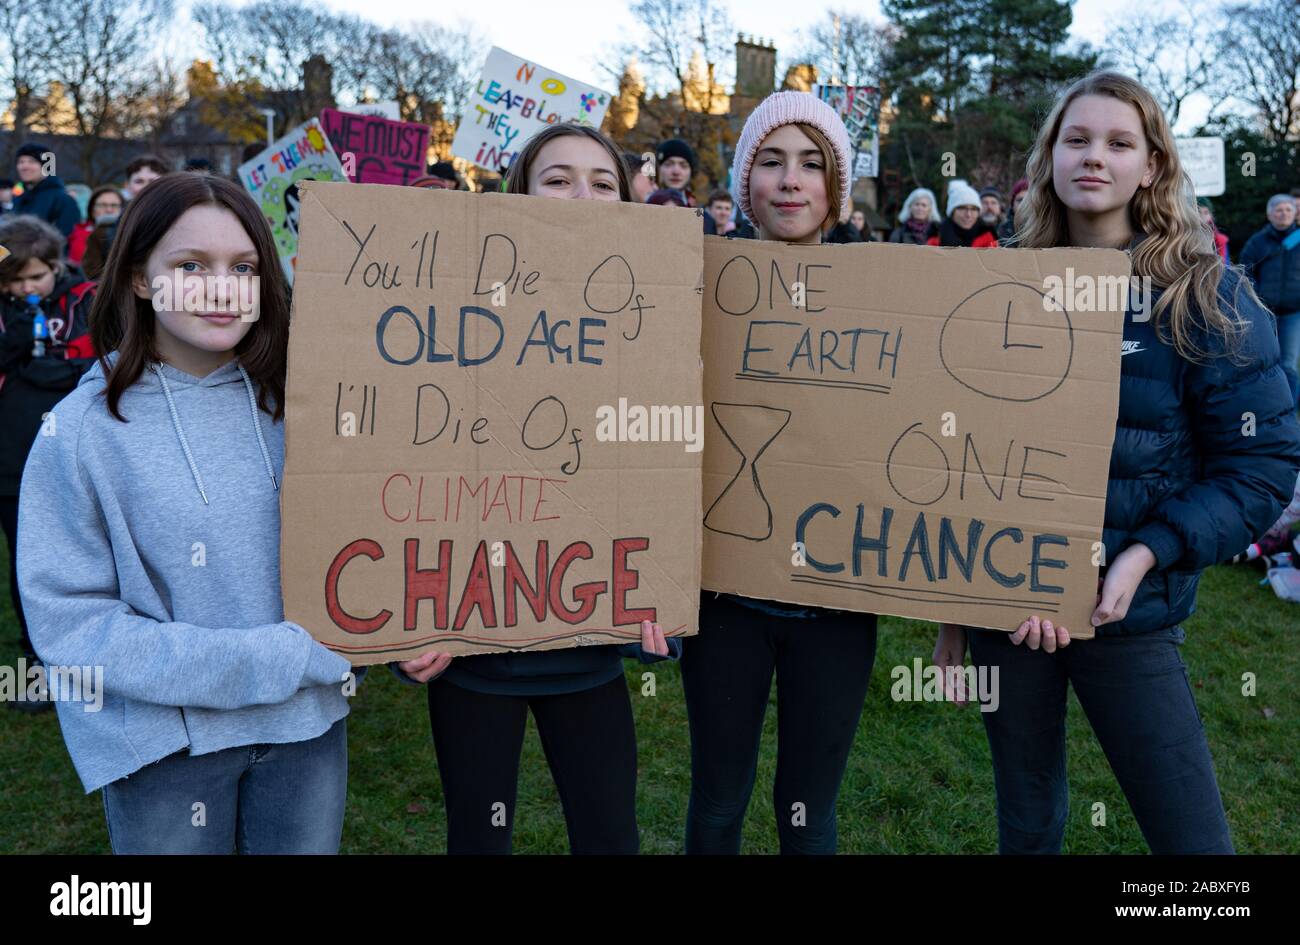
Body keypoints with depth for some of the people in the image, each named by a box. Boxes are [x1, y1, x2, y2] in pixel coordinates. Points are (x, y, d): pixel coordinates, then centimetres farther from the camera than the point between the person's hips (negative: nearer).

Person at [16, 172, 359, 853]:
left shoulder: (291, 402, -5)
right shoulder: (83, 428, -12)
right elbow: (67, 621, -13)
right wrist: (269, 660, -19)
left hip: (309, 722, 2)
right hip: (169, 740, -2)